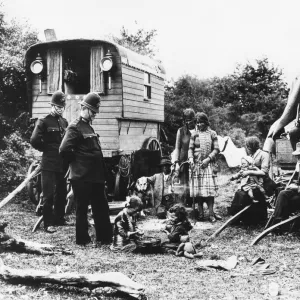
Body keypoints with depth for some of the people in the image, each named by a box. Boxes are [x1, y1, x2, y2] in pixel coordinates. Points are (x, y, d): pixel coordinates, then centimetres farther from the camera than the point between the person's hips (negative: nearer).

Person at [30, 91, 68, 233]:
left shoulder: (64, 122, 13)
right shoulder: (44, 121, -6)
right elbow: (34, 141, -14)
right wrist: (47, 149, -4)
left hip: (62, 164, 6)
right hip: (49, 164, -6)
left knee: (61, 193, 13)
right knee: (49, 194, -4)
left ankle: (59, 218, 27)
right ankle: (48, 223, 2)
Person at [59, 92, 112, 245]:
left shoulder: (89, 127, 18)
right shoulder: (75, 127, -11)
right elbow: (64, 149, -21)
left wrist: (102, 173, 16)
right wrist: (76, 162, -8)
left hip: (95, 176, 9)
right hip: (82, 177, -9)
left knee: (102, 207, 12)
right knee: (82, 209, 2)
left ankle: (105, 237, 21)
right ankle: (82, 239, 12)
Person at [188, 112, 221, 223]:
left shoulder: (212, 134, 4)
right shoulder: (194, 134, 7)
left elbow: (216, 149, 1)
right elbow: (190, 148, 6)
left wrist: (208, 159, -11)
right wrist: (191, 159, -11)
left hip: (208, 164, -1)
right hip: (196, 165, 1)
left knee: (209, 189, -5)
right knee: (198, 189, 1)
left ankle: (211, 213, 0)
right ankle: (200, 213, 8)